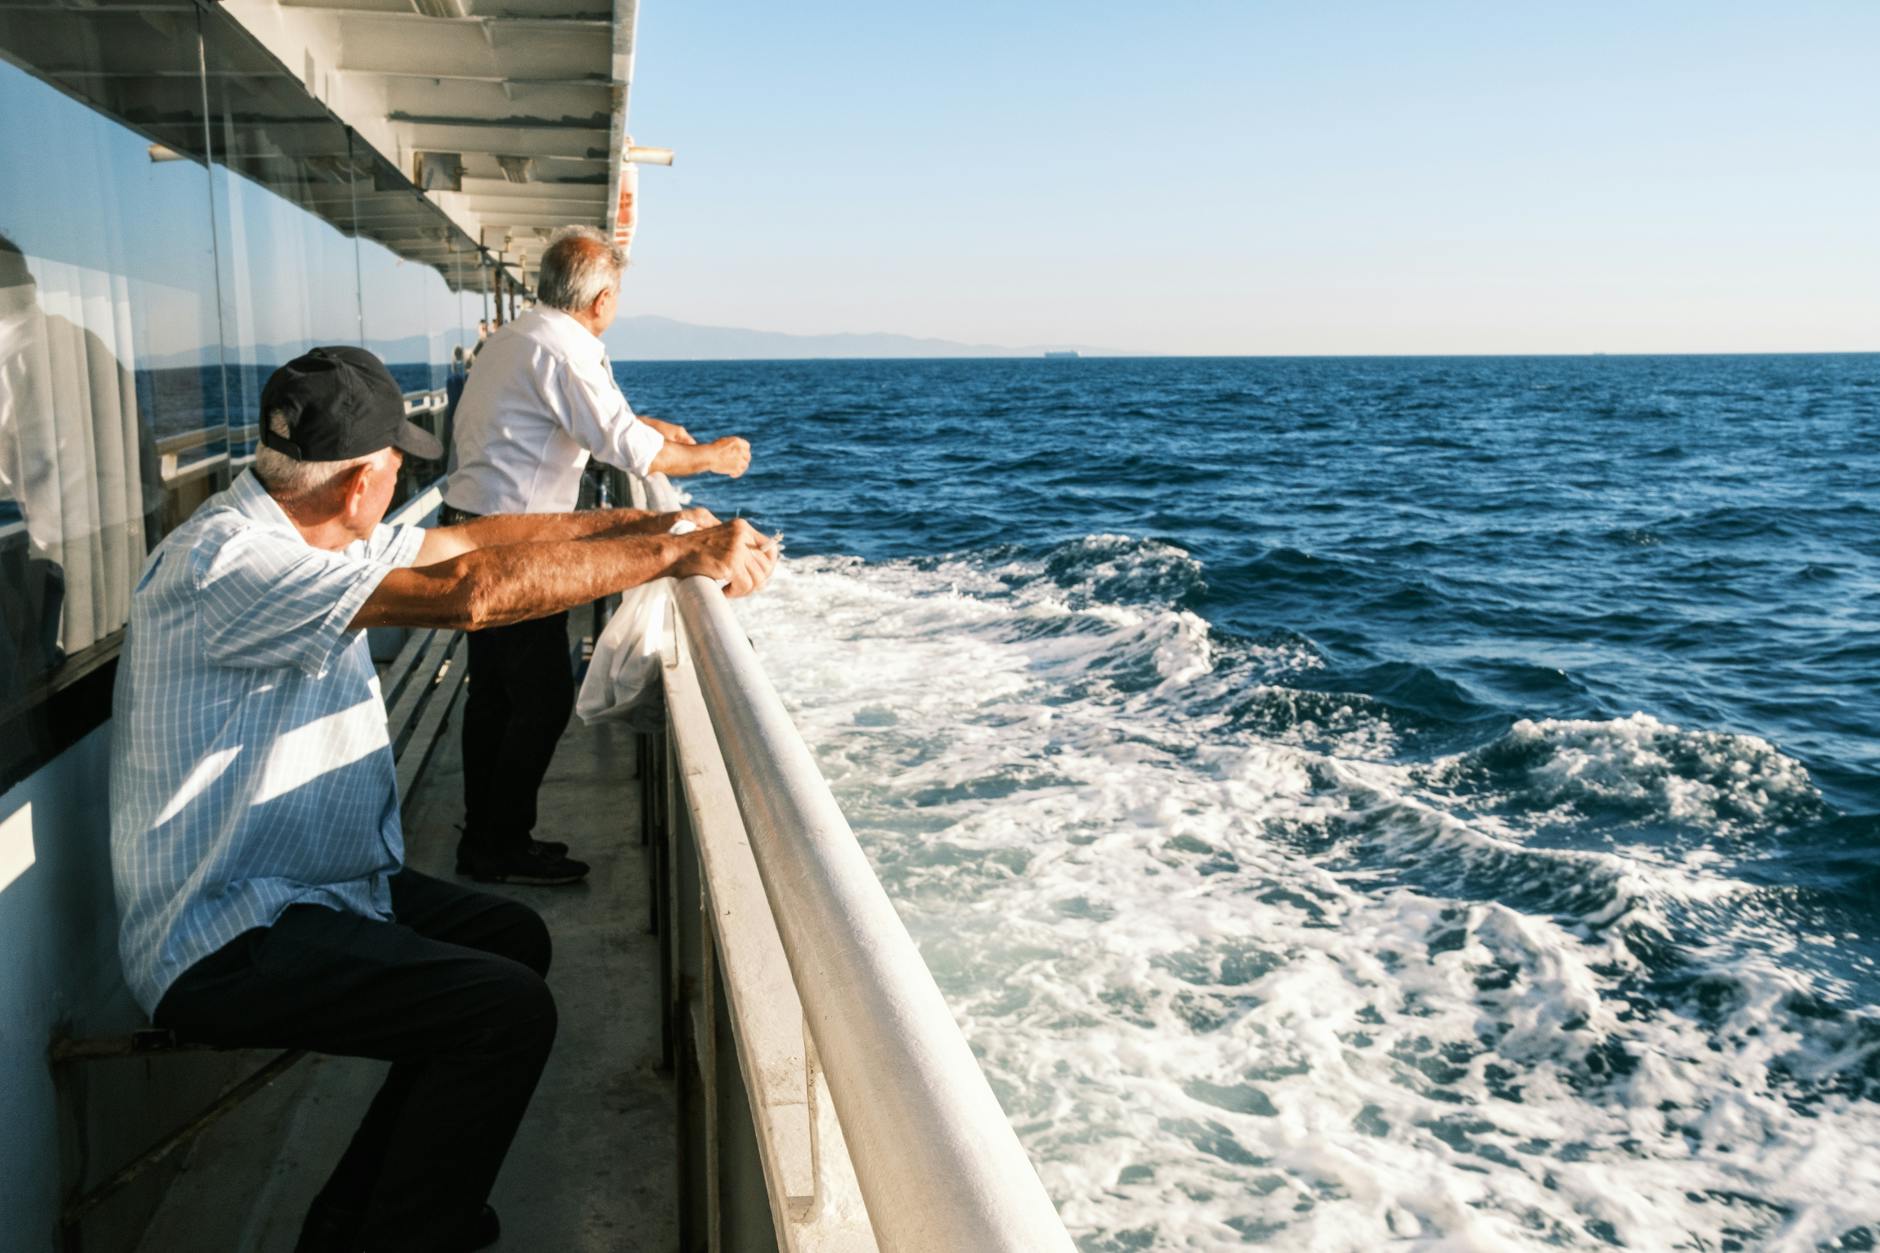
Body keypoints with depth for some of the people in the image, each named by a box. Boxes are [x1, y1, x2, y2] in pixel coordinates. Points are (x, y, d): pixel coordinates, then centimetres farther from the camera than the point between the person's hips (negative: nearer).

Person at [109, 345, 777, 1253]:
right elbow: (466, 595, -34)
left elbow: (474, 539, 9)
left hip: (310, 886, 11)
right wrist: (674, 554, -28)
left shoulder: (302, 534, 6)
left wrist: (645, 523, 4)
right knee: (510, 1010, -22)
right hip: (221, 943, -11)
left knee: (512, 939, 19)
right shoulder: (227, 562, -26)